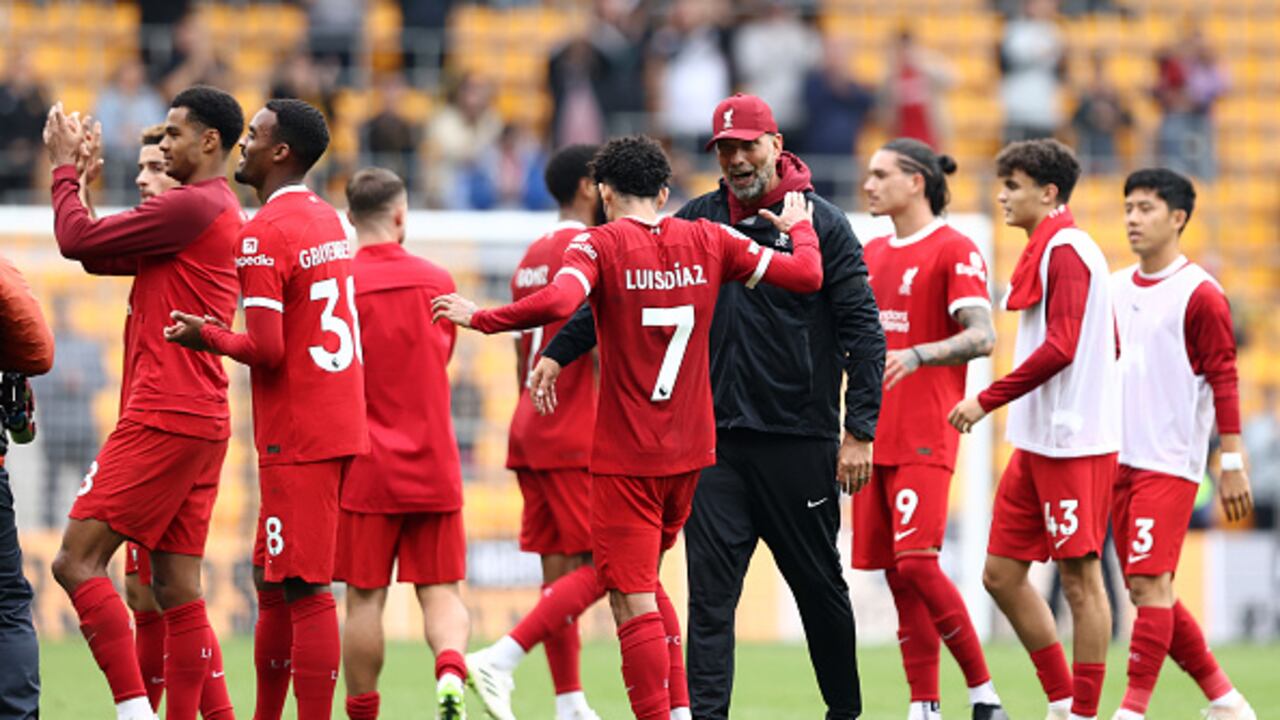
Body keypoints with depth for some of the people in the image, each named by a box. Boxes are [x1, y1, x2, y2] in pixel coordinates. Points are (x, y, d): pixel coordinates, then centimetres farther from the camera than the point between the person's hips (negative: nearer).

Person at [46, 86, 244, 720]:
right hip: (200, 422, 10)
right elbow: (99, 255, 23)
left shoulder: (191, 206, -12)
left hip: (162, 421, -10)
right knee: (177, 590, 8)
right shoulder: (222, 210, 20)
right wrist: (77, 171, 21)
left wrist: (65, 167, 6)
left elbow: (78, 241, -10)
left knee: (77, 562, -11)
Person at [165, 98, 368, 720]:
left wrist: (205, 337, -4)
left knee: (305, 592, -9)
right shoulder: (327, 220, 14)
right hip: (340, 428, 9)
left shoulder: (263, 235, -15)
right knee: (271, 582, 17)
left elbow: (267, 351, -20)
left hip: (297, 440, -9)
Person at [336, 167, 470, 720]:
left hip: (367, 468, -2)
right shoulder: (438, 280, 4)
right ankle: (451, 672, -21)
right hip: (434, 467, 3)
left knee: (365, 599, 3)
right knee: (441, 590, 5)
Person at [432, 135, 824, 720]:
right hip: (689, 451, 6)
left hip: (625, 458, -6)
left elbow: (557, 303, -27)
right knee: (643, 581, 23)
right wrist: (799, 228, 25)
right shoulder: (709, 241, 3)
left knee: (634, 603, -4)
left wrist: (479, 318, -15)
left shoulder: (601, 244, -9)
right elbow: (806, 276, 4)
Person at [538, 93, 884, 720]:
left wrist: (859, 431, -11)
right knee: (710, 586, -4)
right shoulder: (698, 220, 9)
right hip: (716, 437, 3)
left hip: (798, 438, -3)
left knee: (819, 585, 8)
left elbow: (862, 328, -5)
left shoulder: (823, 223, -2)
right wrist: (559, 351, 2)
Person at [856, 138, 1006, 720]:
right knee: (897, 575, 5)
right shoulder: (872, 254, 16)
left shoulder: (955, 251, -6)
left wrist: (917, 355, -30)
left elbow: (981, 337, -16)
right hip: (873, 435, 7)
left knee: (917, 563, -17)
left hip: (924, 438, -7)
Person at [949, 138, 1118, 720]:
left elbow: (1059, 349, -21)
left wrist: (987, 400, -16)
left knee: (1079, 578, -5)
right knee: (1002, 573, 9)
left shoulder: (1065, 251, -12)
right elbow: (1109, 345, 22)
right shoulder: (1048, 251, 17)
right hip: (1036, 443, 10)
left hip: (1074, 447, -10)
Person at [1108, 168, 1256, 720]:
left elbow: (1223, 381, -8)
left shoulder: (1199, 295, -7)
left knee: (1150, 583, -14)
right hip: (1119, 460, 7)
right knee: (1145, 590, 8)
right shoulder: (1117, 290, 13)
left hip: (1171, 462, -7)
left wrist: (1232, 462, -11)